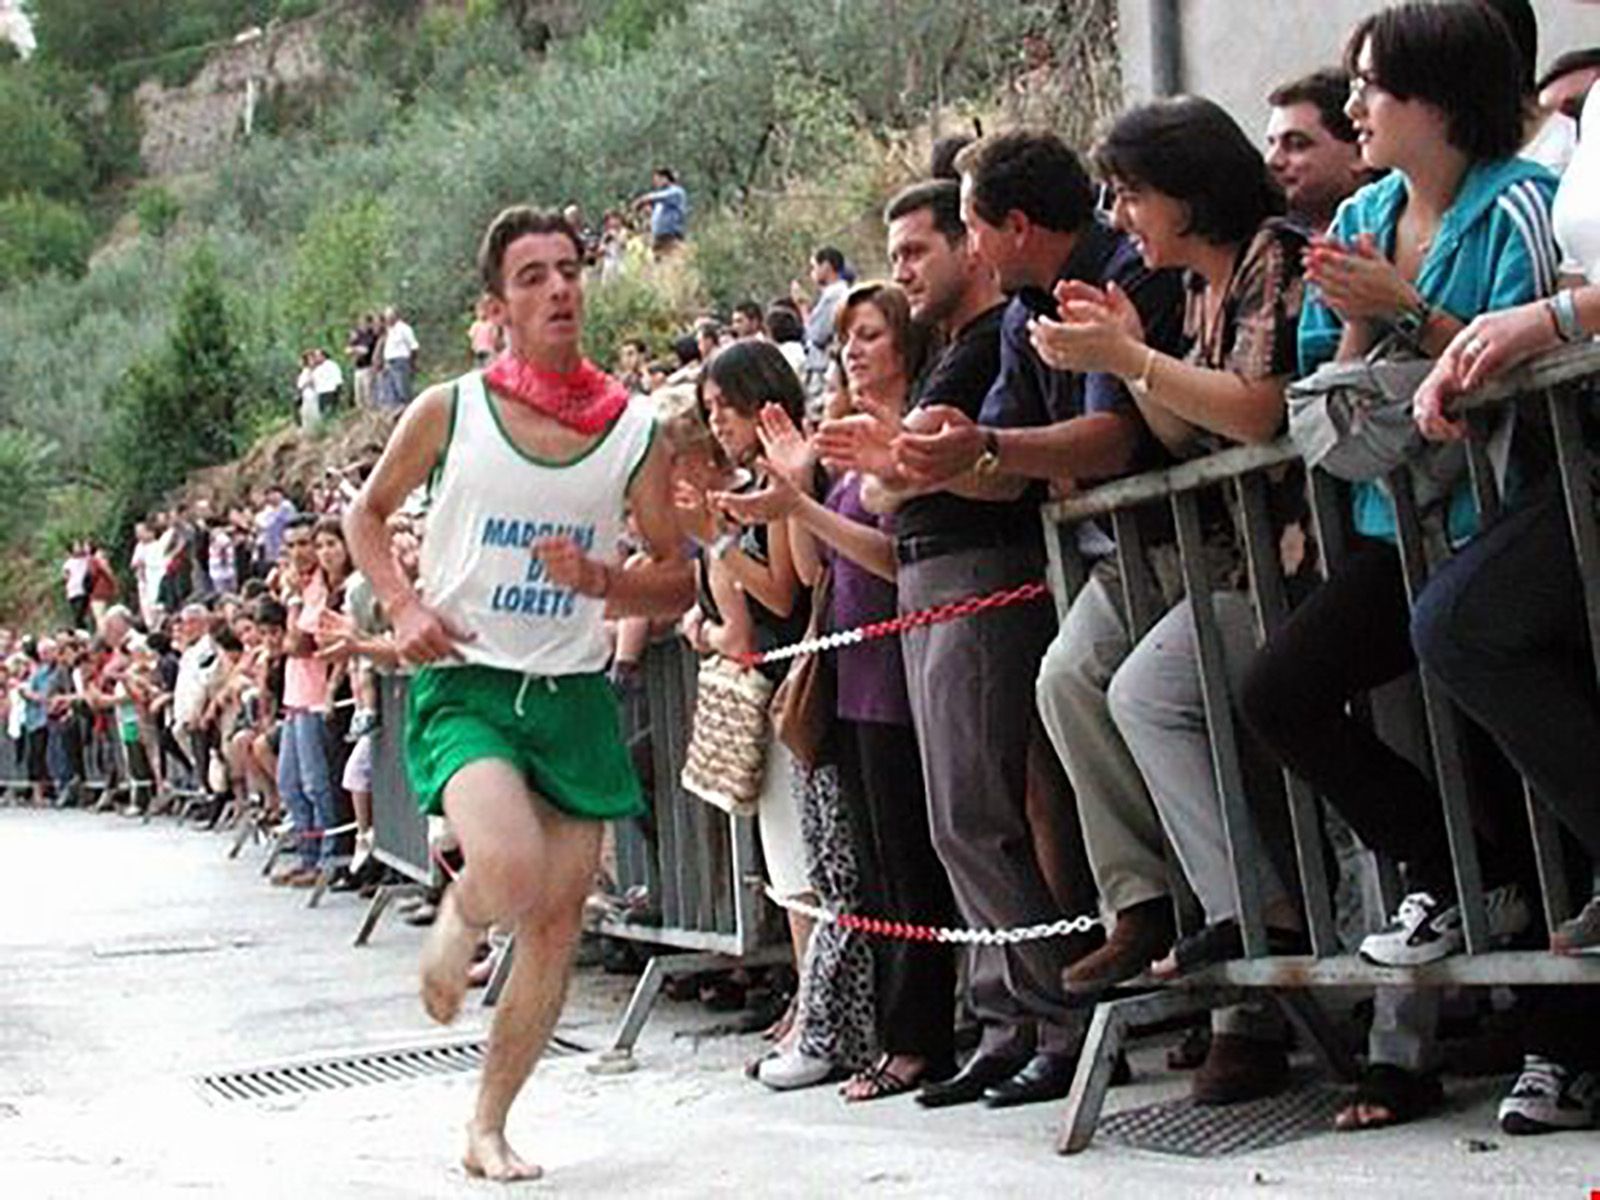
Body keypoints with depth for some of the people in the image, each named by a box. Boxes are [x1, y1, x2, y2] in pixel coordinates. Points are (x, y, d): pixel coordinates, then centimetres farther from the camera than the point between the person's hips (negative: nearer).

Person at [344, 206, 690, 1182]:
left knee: (559, 920, 3)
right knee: (511, 870, -28)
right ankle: (459, 918, 12)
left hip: (576, 692, 3)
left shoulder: (636, 431, 2)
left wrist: (601, 580, -13)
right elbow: (368, 513, 14)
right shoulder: (449, 412, -2)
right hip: (465, 684, -3)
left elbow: (679, 583, 8)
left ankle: (489, 1128, 21)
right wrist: (403, 604, -4)